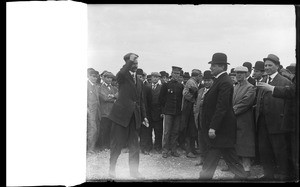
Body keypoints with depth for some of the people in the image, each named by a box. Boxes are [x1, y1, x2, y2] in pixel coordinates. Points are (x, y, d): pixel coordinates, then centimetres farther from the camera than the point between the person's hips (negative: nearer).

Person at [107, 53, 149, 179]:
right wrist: (130, 60, -24)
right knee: (117, 143, 1)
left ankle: (134, 171, 14)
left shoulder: (139, 81, 18)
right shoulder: (123, 77, -2)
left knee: (134, 146, 7)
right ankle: (112, 169, 14)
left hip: (134, 116, 6)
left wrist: (144, 116, 17)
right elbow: (120, 74, -29)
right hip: (121, 114, -6)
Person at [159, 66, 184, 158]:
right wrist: (165, 107, 6)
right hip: (168, 112, -2)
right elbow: (161, 98, 6)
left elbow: (182, 98, 14)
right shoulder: (166, 85, 2)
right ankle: (165, 150, 2)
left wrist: (180, 108, 6)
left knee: (175, 132, 5)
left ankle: (173, 150, 12)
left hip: (178, 112, 3)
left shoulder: (181, 86, 9)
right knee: (166, 132, -3)